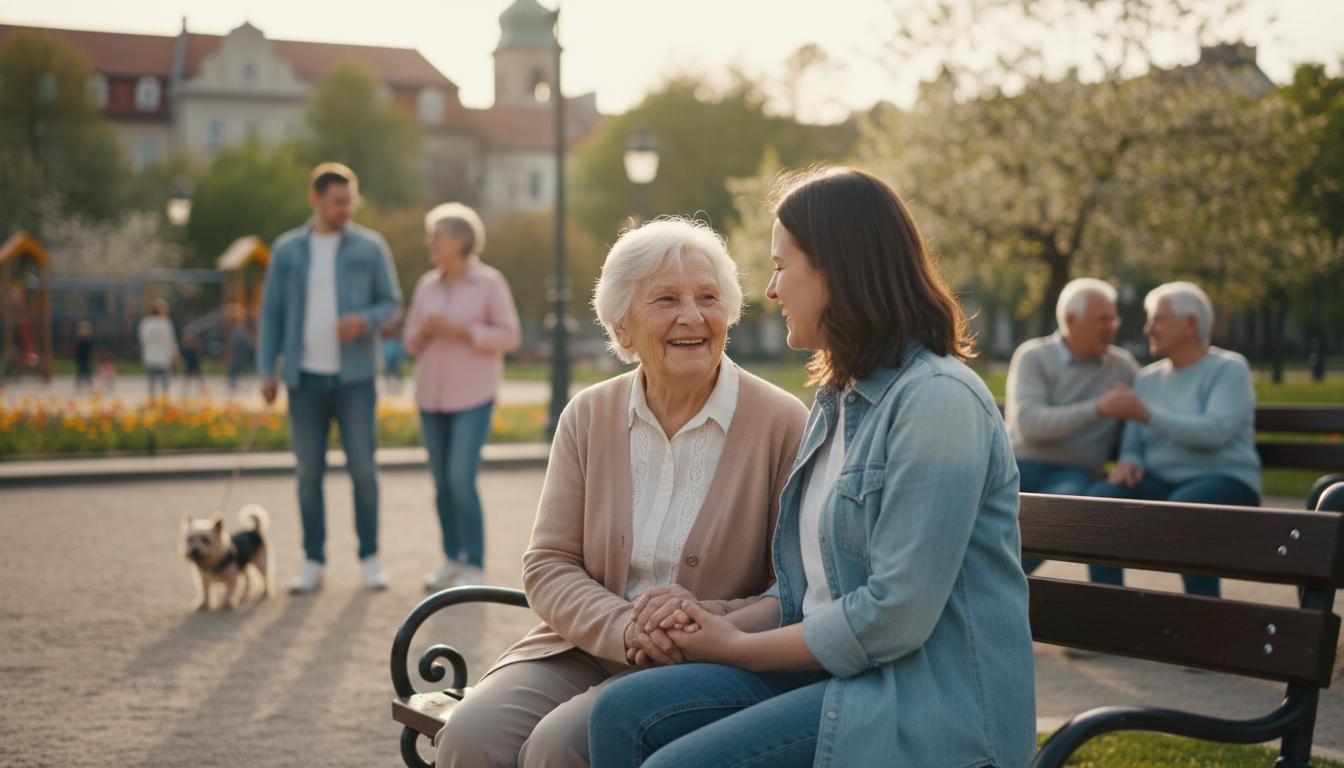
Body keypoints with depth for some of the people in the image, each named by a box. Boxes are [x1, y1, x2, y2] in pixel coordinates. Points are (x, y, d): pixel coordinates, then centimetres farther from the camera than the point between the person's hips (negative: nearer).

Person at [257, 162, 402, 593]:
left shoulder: (370, 247, 1)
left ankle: (369, 559, 9)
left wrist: (364, 321, -20)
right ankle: (314, 564, 10)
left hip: (355, 376, -1)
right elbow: (271, 313, 6)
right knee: (309, 472, 3)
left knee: (363, 469, -3)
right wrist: (266, 372, -2)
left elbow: (391, 304, 3)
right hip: (306, 377, 1)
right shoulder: (287, 250, 5)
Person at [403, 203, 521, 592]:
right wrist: (426, 329, -14)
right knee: (443, 482, 8)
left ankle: (475, 569, -5)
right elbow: (412, 342, 9)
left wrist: (460, 329, -21)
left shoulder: (490, 282, -9)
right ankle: (452, 560, 22)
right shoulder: (427, 286, 5)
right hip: (433, 394, 5)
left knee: (462, 480, -14)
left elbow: (510, 337, -10)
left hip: (474, 396, -5)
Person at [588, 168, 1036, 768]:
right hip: (836, 672, 9)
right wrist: (728, 626, -1)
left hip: (932, 703, -9)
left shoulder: (938, 401, -15)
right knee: (622, 713, -9)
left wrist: (737, 648, -9)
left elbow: (895, 616, -20)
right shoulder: (839, 400, 17)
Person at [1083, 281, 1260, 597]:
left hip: (1225, 482, -5)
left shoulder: (1229, 369, -3)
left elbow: (1215, 432, -19)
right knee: (1099, 498, -25)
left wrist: (1147, 415, -23)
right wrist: (1128, 463, -11)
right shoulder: (1148, 378, 14)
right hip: (1161, 484, 5)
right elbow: (1134, 445, 14)